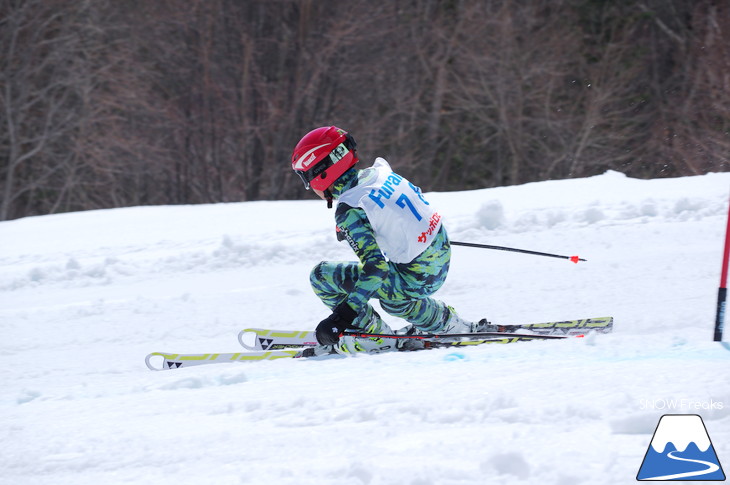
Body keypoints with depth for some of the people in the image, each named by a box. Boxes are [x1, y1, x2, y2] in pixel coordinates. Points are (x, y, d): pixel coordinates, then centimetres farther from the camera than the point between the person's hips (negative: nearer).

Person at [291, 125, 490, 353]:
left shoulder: (349, 211, -21)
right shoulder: (378, 171, 1)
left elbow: (375, 267, -28)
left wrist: (341, 317, -30)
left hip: (416, 280, -8)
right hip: (441, 257, 8)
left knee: (321, 276, -2)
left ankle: (376, 337, 8)